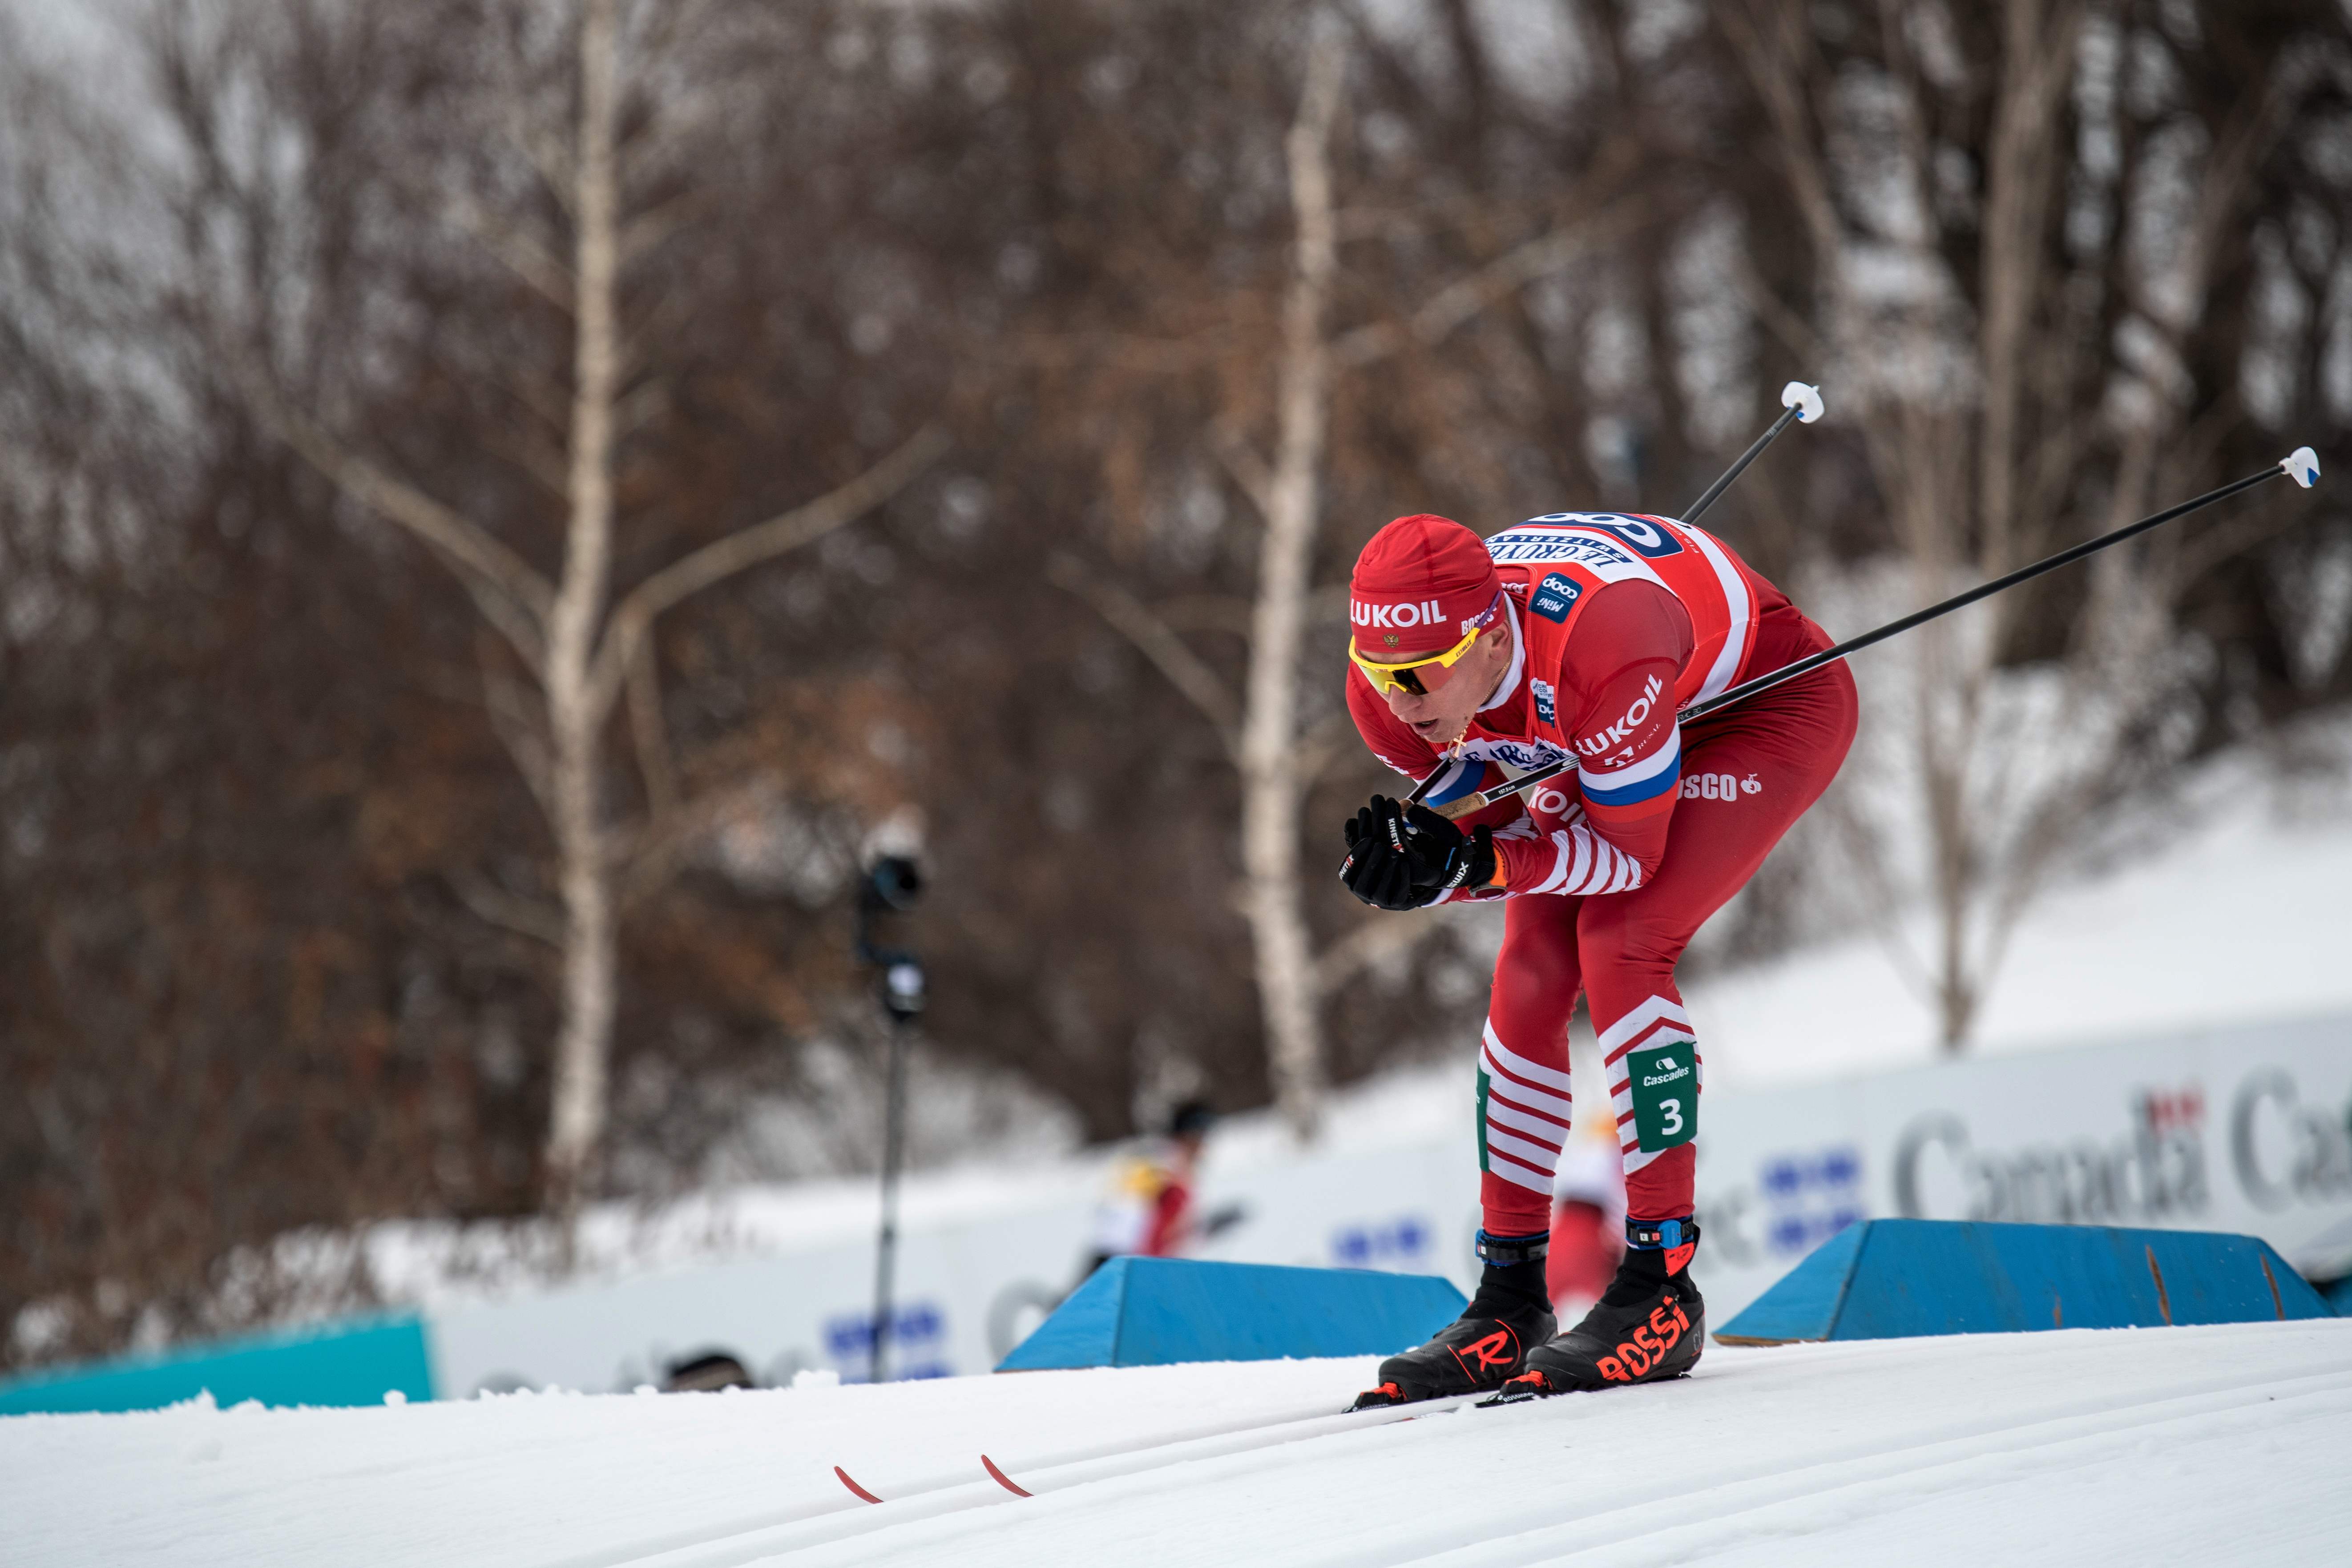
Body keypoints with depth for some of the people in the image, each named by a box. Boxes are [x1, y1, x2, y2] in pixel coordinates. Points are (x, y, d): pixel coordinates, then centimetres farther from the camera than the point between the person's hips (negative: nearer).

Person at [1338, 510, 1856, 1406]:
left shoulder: (1594, 655, -43)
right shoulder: (1391, 692, -24)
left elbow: (1629, 854, -30)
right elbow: (1488, 833, -8)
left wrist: (1469, 863, -42)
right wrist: (1416, 865, -30)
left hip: (1774, 699, -7)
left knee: (1617, 945, -23)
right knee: (1530, 976, -6)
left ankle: (1662, 1290, -17)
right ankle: (1508, 1305, 4)